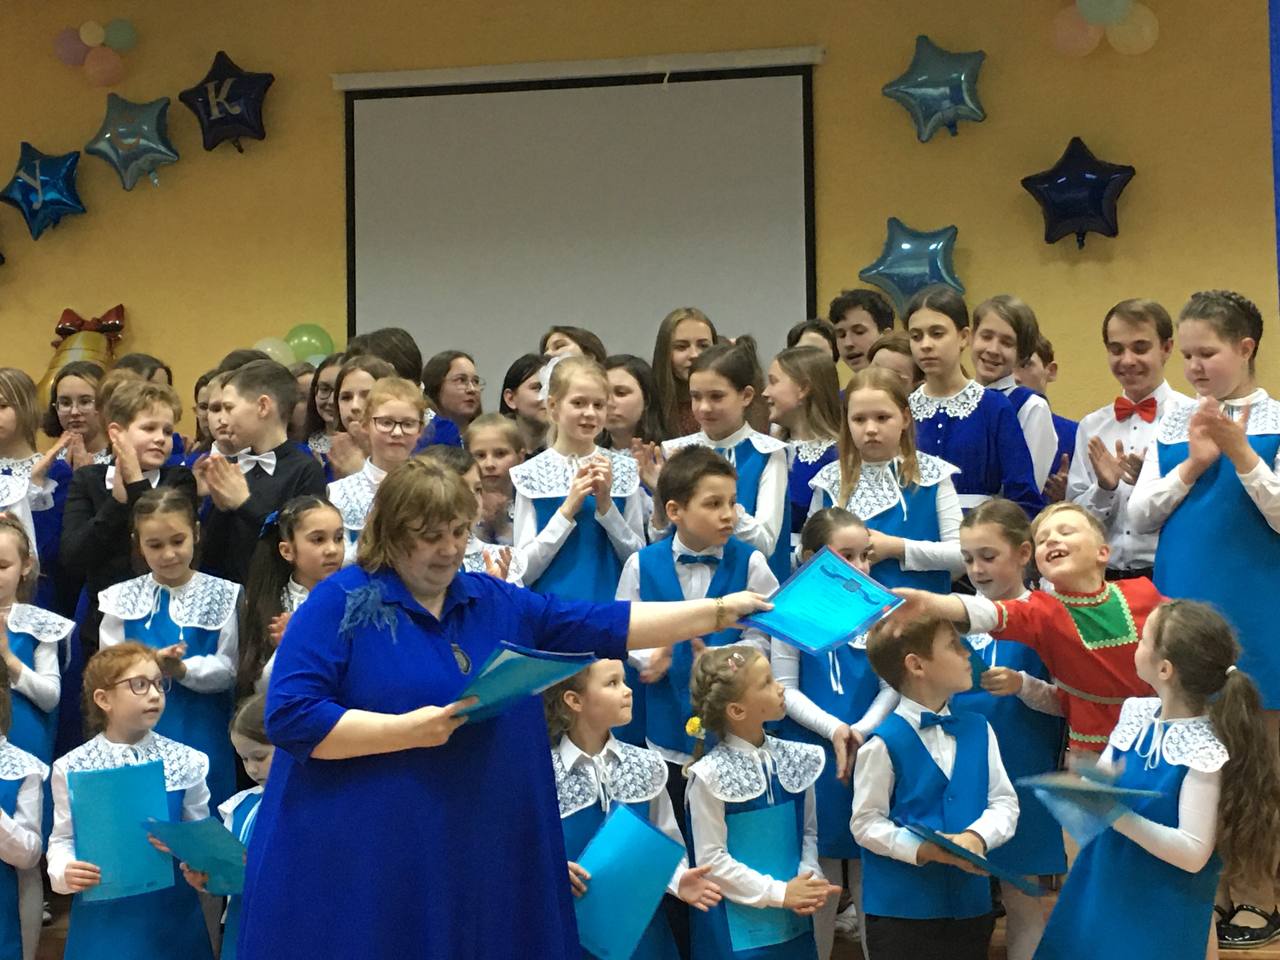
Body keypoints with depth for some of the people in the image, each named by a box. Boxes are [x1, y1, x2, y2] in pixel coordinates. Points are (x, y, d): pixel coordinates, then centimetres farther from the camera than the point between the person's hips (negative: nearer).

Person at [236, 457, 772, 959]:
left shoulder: (495, 603, 10)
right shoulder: (341, 603, -7)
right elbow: (289, 719, -15)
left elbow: (604, 626, 10)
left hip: (470, 857, 5)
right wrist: (408, 730, -19)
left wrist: (720, 611, 5)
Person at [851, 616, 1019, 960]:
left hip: (971, 903, 5)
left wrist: (978, 836, -14)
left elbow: (1005, 803, 6)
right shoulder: (884, 743, -12)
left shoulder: (978, 729, 8)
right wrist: (923, 850, -22)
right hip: (901, 908, -5)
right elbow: (866, 823, -10)